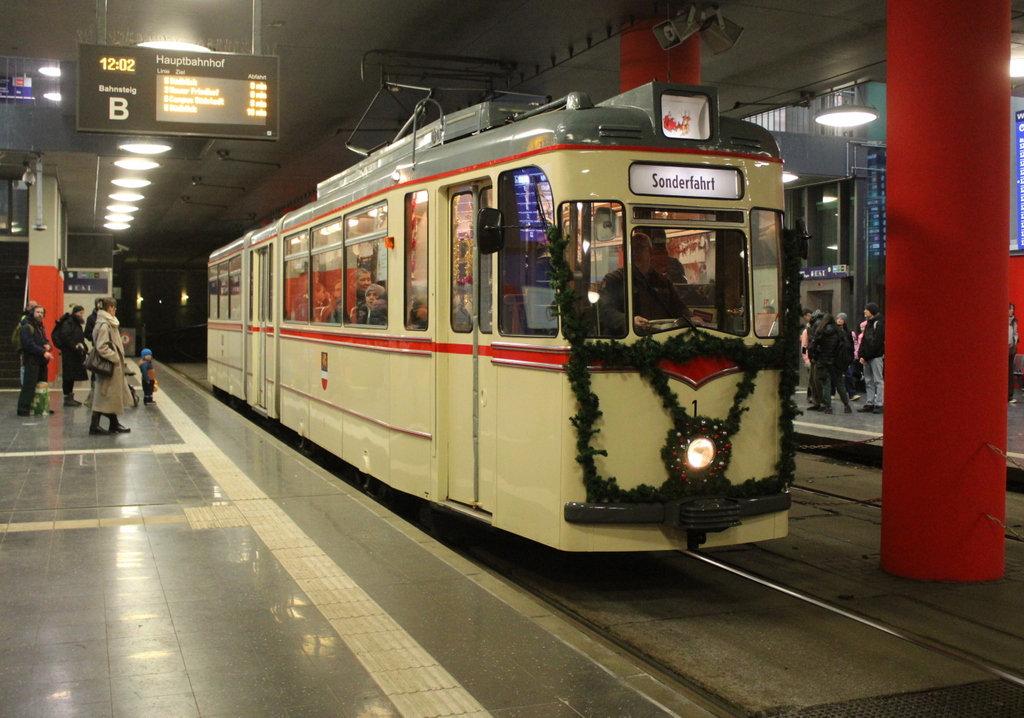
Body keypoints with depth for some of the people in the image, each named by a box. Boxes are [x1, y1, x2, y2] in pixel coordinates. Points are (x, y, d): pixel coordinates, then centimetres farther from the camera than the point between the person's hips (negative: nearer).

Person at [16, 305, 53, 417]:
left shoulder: (41, 327, 18)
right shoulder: (27, 327, -9)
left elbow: (45, 340, 25)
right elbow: (29, 344, -19)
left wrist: (48, 345, 0)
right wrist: (43, 352, -24)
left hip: (42, 361, 9)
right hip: (31, 361, -9)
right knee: (29, 386, -11)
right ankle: (23, 409, -10)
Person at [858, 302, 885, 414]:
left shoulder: (880, 323, -9)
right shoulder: (869, 323, 18)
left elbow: (876, 343, -15)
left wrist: (865, 356, -15)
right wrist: (862, 355, 2)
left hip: (876, 356, -8)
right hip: (867, 357, 8)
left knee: (878, 381, -4)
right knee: (869, 381, 9)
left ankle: (878, 404, -3)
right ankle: (870, 403, 12)